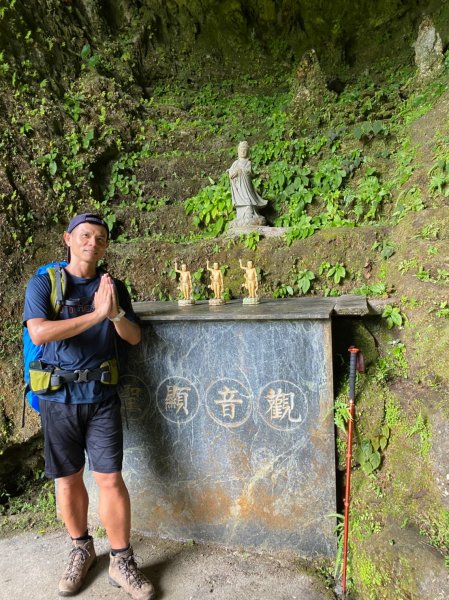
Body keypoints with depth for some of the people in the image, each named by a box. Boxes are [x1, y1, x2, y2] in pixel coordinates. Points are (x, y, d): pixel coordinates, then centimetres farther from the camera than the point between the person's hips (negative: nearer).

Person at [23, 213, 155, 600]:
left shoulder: (113, 286, 4)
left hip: (102, 394, 1)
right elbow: (39, 333, -21)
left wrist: (115, 312, -20)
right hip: (58, 396, 0)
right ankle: (81, 550, 36)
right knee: (68, 480, 13)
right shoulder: (43, 283, -4)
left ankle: (122, 563, 19)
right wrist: (96, 314, -26)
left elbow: (134, 337, 0)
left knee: (110, 479, 0)